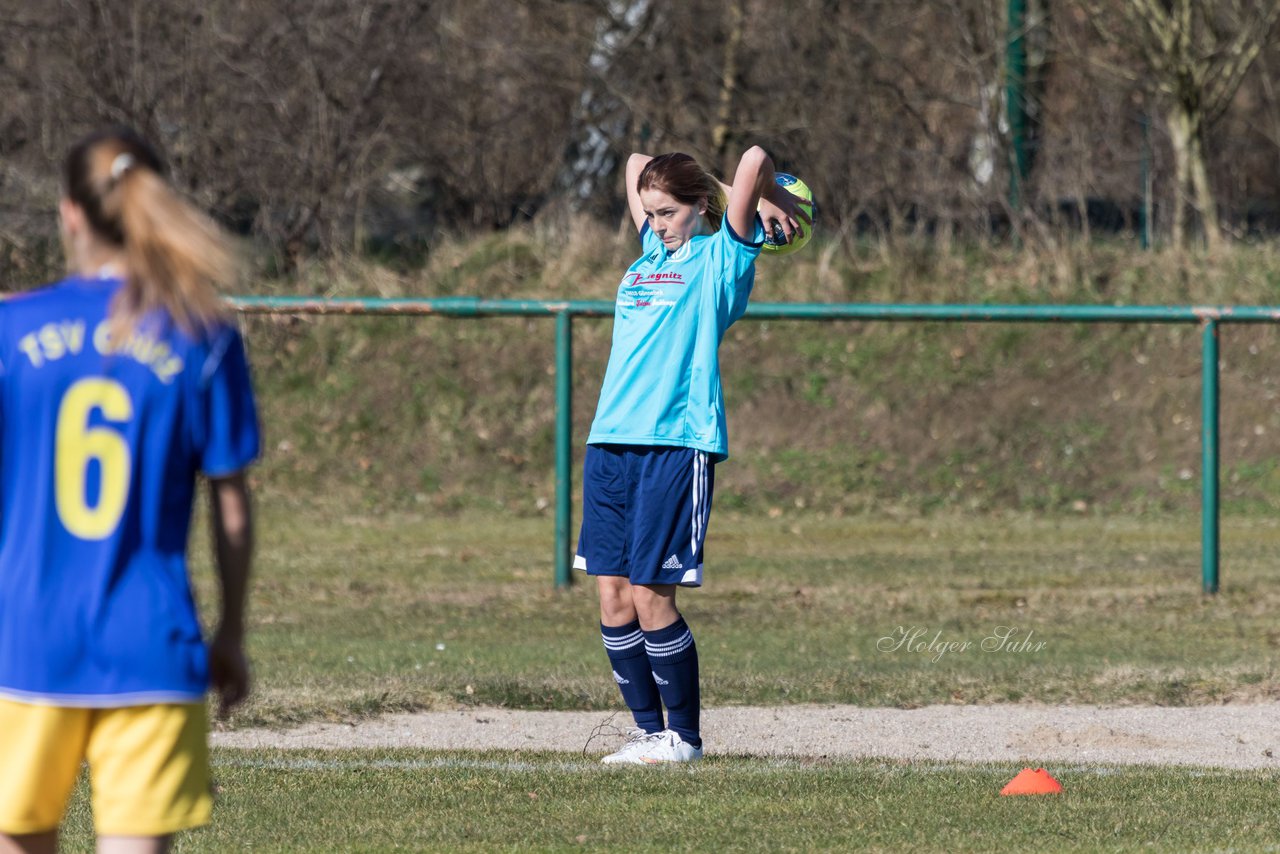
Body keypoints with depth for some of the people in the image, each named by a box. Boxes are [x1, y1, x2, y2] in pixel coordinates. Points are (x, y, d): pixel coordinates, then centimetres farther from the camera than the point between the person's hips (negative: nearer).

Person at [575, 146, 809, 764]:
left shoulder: (720, 257, 2)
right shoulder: (653, 250, 20)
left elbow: (754, 159, -8)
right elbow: (637, 163, 33)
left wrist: (772, 203, 7)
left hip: (677, 444, -7)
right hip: (611, 439, 7)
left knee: (649, 593, -8)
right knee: (613, 592, 3)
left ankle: (684, 735, 2)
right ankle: (649, 730, 11)